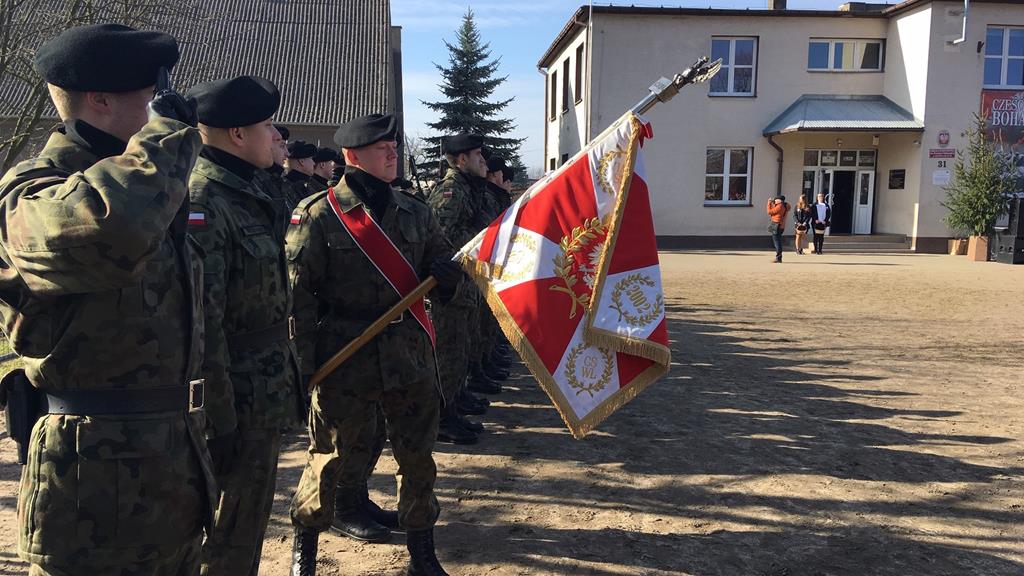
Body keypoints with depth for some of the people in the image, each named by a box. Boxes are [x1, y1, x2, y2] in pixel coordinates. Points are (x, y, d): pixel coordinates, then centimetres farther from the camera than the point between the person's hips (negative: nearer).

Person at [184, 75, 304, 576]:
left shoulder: (246, 196, 12)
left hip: (265, 399, 9)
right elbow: (199, 324, -24)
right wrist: (218, 423, -22)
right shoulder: (201, 205, -20)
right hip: (236, 404, -9)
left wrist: (288, 376, 20)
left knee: (250, 522, 22)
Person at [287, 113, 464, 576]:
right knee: (331, 455, 7)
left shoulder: (414, 213, 9)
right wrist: (302, 362, -12)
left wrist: (448, 277, -10)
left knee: (418, 457, 9)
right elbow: (298, 292, -8)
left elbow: (442, 264, 16)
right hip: (344, 359, -4)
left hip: (410, 355, 4)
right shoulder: (318, 215, -4)